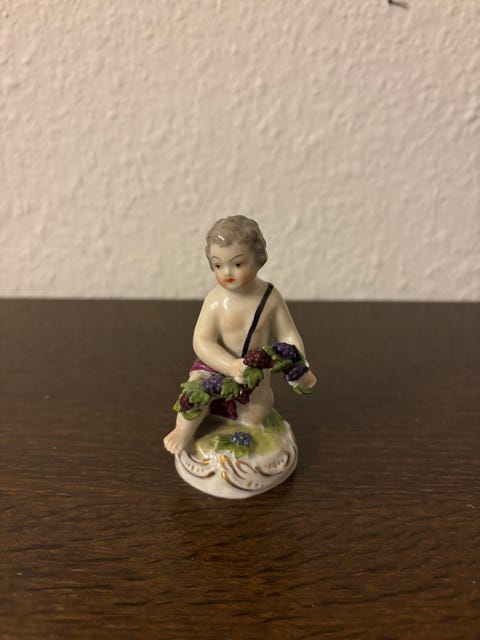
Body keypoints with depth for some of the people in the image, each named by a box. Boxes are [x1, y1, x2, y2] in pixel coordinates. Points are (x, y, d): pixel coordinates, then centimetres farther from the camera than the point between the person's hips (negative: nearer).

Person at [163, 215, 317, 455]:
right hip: (216, 365, -1)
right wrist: (231, 366, -37)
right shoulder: (216, 300, -19)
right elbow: (202, 342, -24)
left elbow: (287, 335, -3)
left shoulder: (270, 297, -12)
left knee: (257, 415, -10)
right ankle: (185, 429, 4)